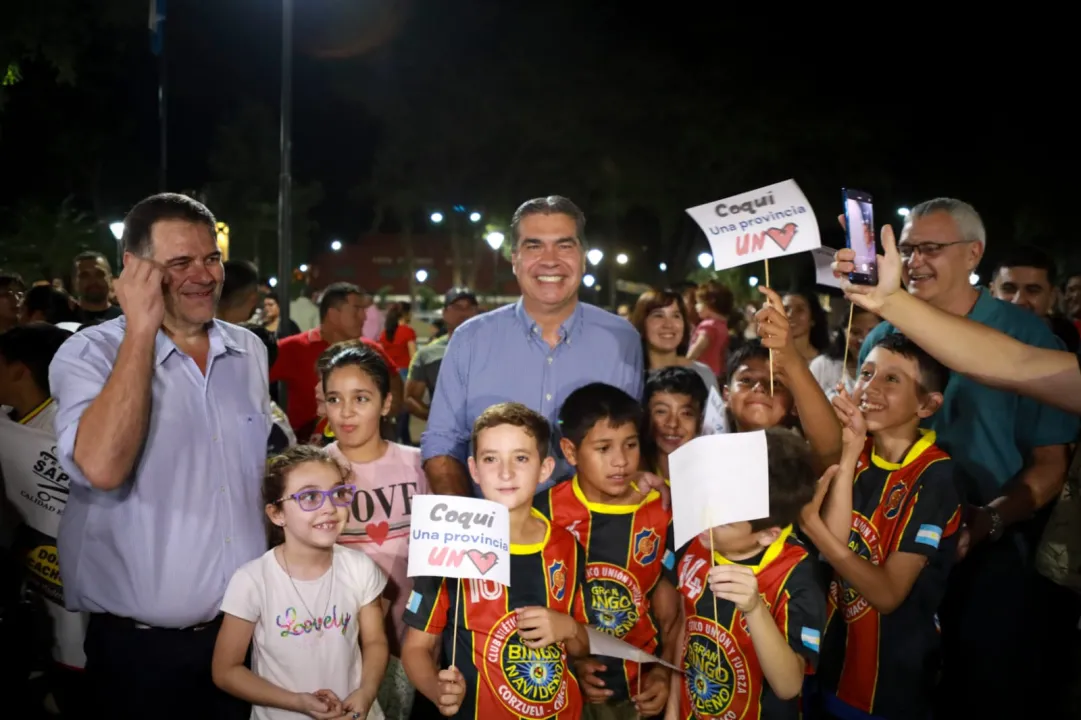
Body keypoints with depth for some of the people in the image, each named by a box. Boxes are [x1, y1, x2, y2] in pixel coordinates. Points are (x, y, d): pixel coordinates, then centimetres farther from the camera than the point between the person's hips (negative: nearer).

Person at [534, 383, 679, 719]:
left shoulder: (662, 514, -6)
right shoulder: (545, 512, -11)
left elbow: (671, 609, 1)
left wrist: (666, 673, -10)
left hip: (639, 690, 2)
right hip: (563, 687, -1)